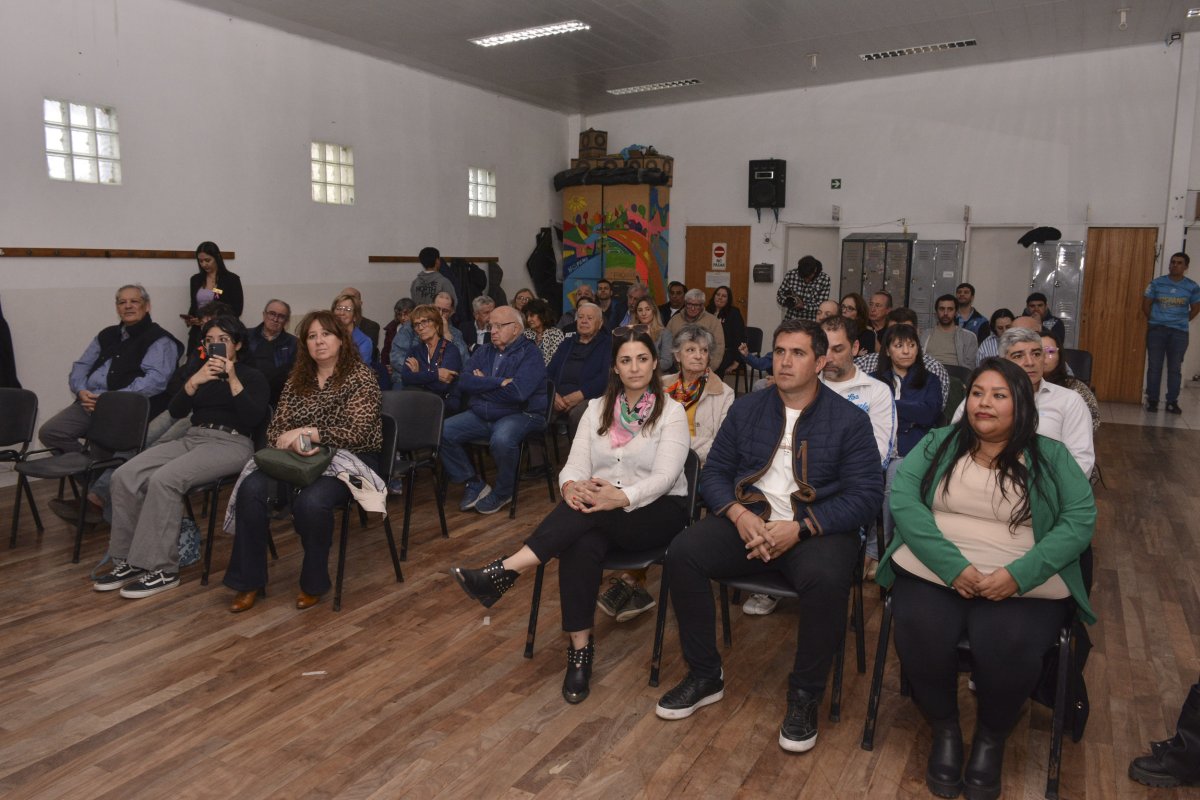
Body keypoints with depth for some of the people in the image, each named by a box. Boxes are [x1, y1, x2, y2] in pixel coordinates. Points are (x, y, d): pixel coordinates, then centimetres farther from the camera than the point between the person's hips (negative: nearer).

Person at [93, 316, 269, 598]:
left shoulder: (253, 376, 5)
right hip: (192, 438, 6)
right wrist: (194, 381, -9)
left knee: (164, 479, -30)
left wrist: (232, 379, -16)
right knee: (124, 476, -17)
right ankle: (129, 560, -8)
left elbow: (253, 420, -12)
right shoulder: (198, 372, 21)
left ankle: (162, 570, -22)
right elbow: (175, 411, 7)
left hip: (231, 443, -6)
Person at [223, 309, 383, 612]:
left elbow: (355, 432, -14)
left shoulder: (360, 376, -4)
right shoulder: (297, 379, 12)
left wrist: (305, 432, -19)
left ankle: (314, 584, -10)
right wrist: (293, 441, -16)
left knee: (311, 501, -35)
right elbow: (276, 427, 8)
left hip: (349, 461, -5)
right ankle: (249, 581, -10)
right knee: (252, 489, -23)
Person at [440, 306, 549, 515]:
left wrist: (483, 383, -6)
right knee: (442, 432, -14)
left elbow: (517, 392, -22)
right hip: (480, 415, 6)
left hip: (519, 414, -6)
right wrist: (499, 382, -14)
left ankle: (502, 493, -8)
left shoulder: (529, 354, -6)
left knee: (501, 440, -37)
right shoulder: (484, 352, 13)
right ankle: (473, 484, 1)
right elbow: (463, 382, -3)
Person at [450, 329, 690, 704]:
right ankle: (580, 648, -24)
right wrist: (571, 486, -25)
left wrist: (621, 497, -34)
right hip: (600, 509, 3)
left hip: (656, 511, -3)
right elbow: (576, 463, 0)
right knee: (581, 544, -33)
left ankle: (503, 573, -38)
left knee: (590, 513, -35)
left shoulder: (672, 412, -2)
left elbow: (664, 476, -15)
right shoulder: (597, 408, 10)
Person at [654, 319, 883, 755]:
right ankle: (705, 676, -2)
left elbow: (866, 495, -7)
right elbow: (713, 471, 9)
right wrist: (738, 514, -13)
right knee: (682, 554, -22)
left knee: (825, 580, -36)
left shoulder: (850, 420, 0)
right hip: (747, 520, 3)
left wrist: (799, 527, -21)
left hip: (816, 528, -3)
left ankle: (805, 695, -9)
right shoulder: (746, 408, 10)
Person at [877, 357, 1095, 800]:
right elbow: (902, 497, -5)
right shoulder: (938, 442, 9)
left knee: (1008, 648, -30)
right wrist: (953, 566, -17)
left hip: (1024, 583, 0)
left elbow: (1080, 520, -1)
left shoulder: (1050, 456, 10)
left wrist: (1020, 575, -18)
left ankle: (991, 737, 3)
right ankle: (944, 730, 1)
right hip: (934, 570, 1)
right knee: (920, 634, -30)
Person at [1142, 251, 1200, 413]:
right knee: (1154, 367, 2)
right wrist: (1154, 320, 6)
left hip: (1179, 333, 0)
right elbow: (1146, 304, 6)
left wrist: (1182, 322, 7)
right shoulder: (1157, 283, -1)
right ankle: (1152, 400, 9)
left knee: (1175, 368, 4)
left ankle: (1172, 402, 11)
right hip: (1157, 330, 0)